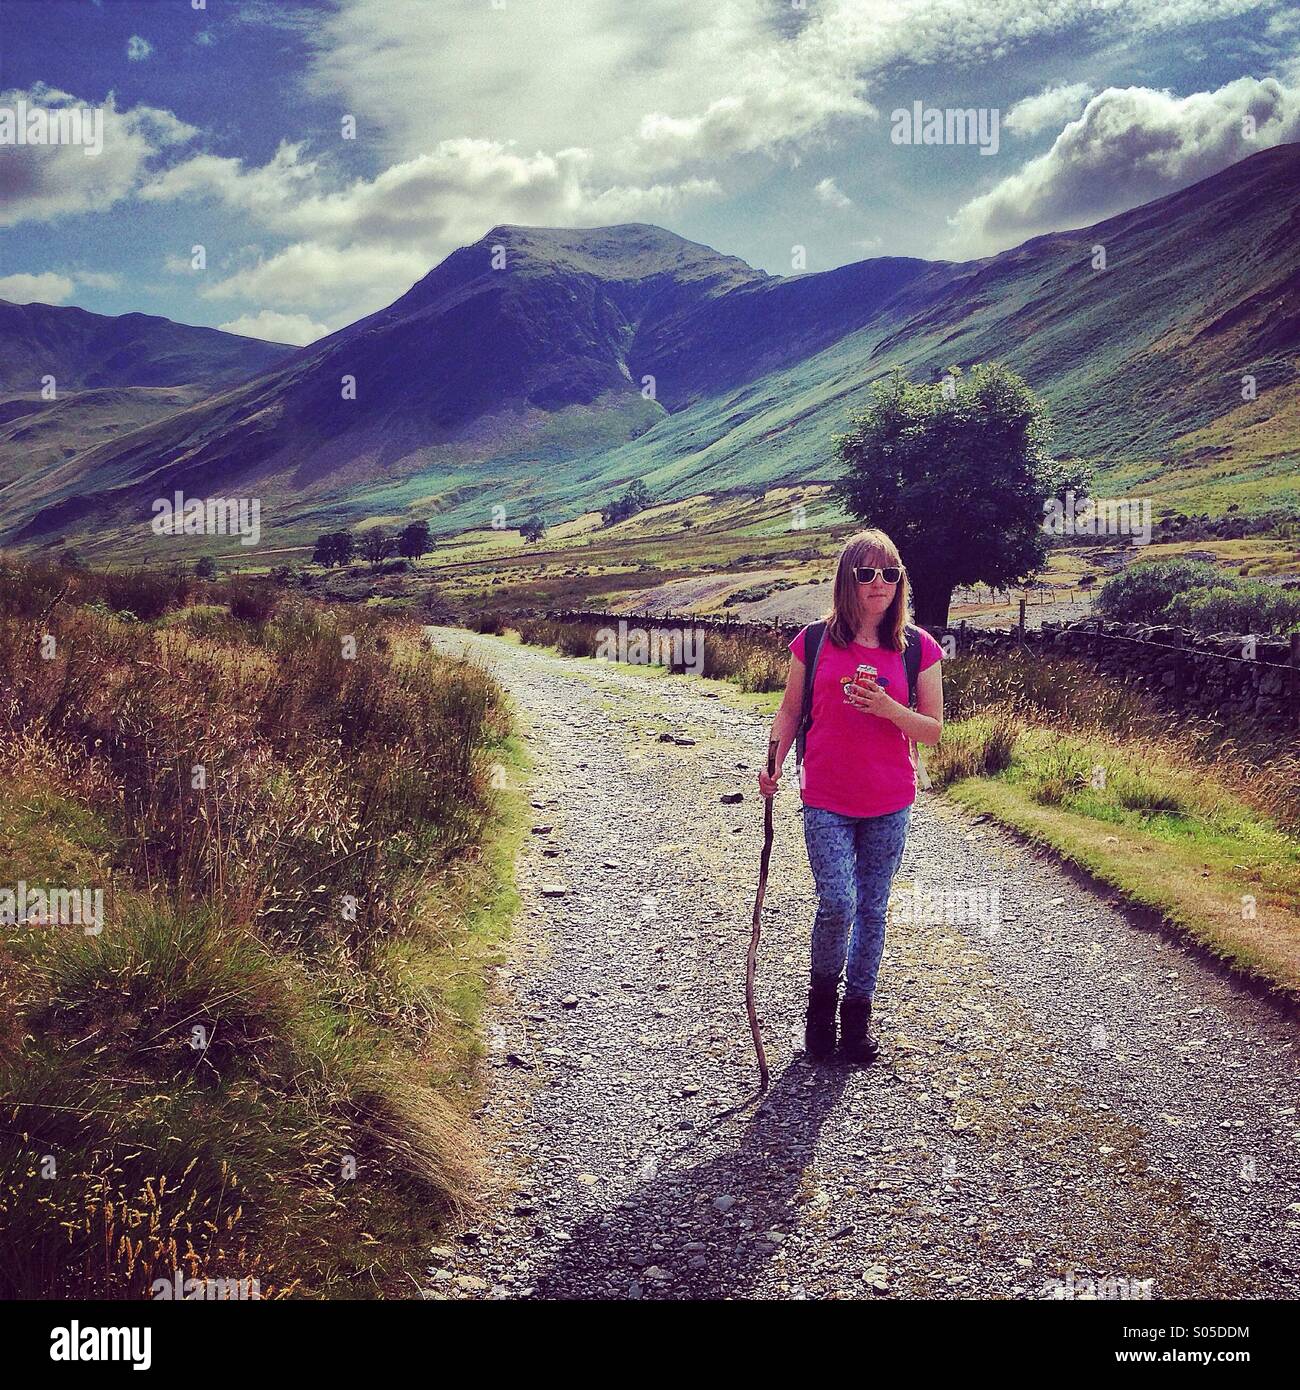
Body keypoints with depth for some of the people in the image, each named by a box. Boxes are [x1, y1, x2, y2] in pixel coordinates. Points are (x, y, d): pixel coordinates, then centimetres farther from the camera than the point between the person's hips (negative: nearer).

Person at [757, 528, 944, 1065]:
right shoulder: (814, 642, -2)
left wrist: (887, 707, -18)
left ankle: (857, 1011, 28)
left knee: (872, 908, 10)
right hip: (826, 801, -1)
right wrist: (772, 763, -7)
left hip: (889, 804, 1)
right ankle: (821, 997, 16)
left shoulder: (918, 648, -2)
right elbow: (790, 710, 8)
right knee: (837, 904, -12)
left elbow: (932, 729, 0)